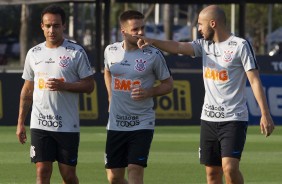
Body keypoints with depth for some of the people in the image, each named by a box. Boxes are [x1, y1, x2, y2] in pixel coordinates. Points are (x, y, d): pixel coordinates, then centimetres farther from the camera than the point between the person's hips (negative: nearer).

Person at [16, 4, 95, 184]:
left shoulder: (76, 52, -2)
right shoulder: (34, 53, 9)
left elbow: (89, 85, -2)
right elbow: (27, 90, 15)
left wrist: (63, 85, -17)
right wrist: (21, 122, 11)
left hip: (68, 125, -2)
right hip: (40, 124, 2)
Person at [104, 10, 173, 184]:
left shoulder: (153, 55, -9)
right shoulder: (111, 51, 2)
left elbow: (168, 84, 1)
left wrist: (148, 92, -16)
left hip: (142, 123, -4)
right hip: (116, 123, 4)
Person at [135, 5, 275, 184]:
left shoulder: (240, 46, -7)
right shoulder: (204, 45, 11)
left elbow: (255, 80, -11)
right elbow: (178, 46, -2)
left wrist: (265, 114, -17)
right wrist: (152, 41, -19)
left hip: (234, 119, -6)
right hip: (209, 118, 6)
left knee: (229, 168, -19)